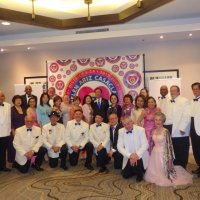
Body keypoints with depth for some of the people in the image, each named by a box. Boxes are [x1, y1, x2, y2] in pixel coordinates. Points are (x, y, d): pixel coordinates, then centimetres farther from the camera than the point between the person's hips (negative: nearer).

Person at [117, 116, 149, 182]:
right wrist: (130, 155, -23)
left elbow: (145, 145, -16)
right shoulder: (121, 131, -7)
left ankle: (139, 174, 2)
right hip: (128, 157, 3)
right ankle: (135, 170, 26)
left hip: (140, 156, -2)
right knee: (125, 175, -6)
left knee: (137, 161, -32)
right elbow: (119, 147, -10)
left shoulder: (140, 130, -14)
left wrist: (137, 155, -29)